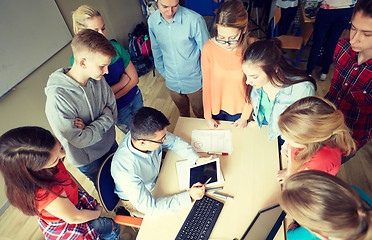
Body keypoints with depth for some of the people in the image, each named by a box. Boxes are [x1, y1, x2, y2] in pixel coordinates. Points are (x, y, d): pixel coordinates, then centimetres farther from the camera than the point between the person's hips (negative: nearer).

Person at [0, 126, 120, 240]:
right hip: (65, 226, -6)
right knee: (113, 227, 10)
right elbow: (74, 218, -24)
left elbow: (65, 173, -2)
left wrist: (87, 195, 6)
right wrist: (97, 212, -5)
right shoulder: (47, 194, -44)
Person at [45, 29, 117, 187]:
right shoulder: (57, 99, -34)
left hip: (110, 144, 5)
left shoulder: (97, 78, -17)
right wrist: (106, 118, -23)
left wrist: (91, 128, -25)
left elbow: (113, 110, -9)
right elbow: (80, 140, -29)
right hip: (89, 160, -5)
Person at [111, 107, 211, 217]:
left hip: (156, 177, 5)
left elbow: (174, 141, -8)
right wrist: (189, 196, -35)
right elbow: (150, 207, -35)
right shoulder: (125, 170, -42)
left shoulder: (150, 133, -28)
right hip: (136, 200, -5)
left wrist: (197, 159, -20)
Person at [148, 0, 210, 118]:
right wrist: (163, 73, 11)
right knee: (183, 112, 26)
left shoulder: (195, 19, -23)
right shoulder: (152, 21, -9)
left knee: (200, 113, 18)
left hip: (194, 81, -3)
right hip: (172, 82, 3)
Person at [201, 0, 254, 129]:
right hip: (215, 108, 0)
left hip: (239, 110, 0)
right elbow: (206, 83, -11)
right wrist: (207, 115, -3)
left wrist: (245, 117, -2)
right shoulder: (209, 48, -22)